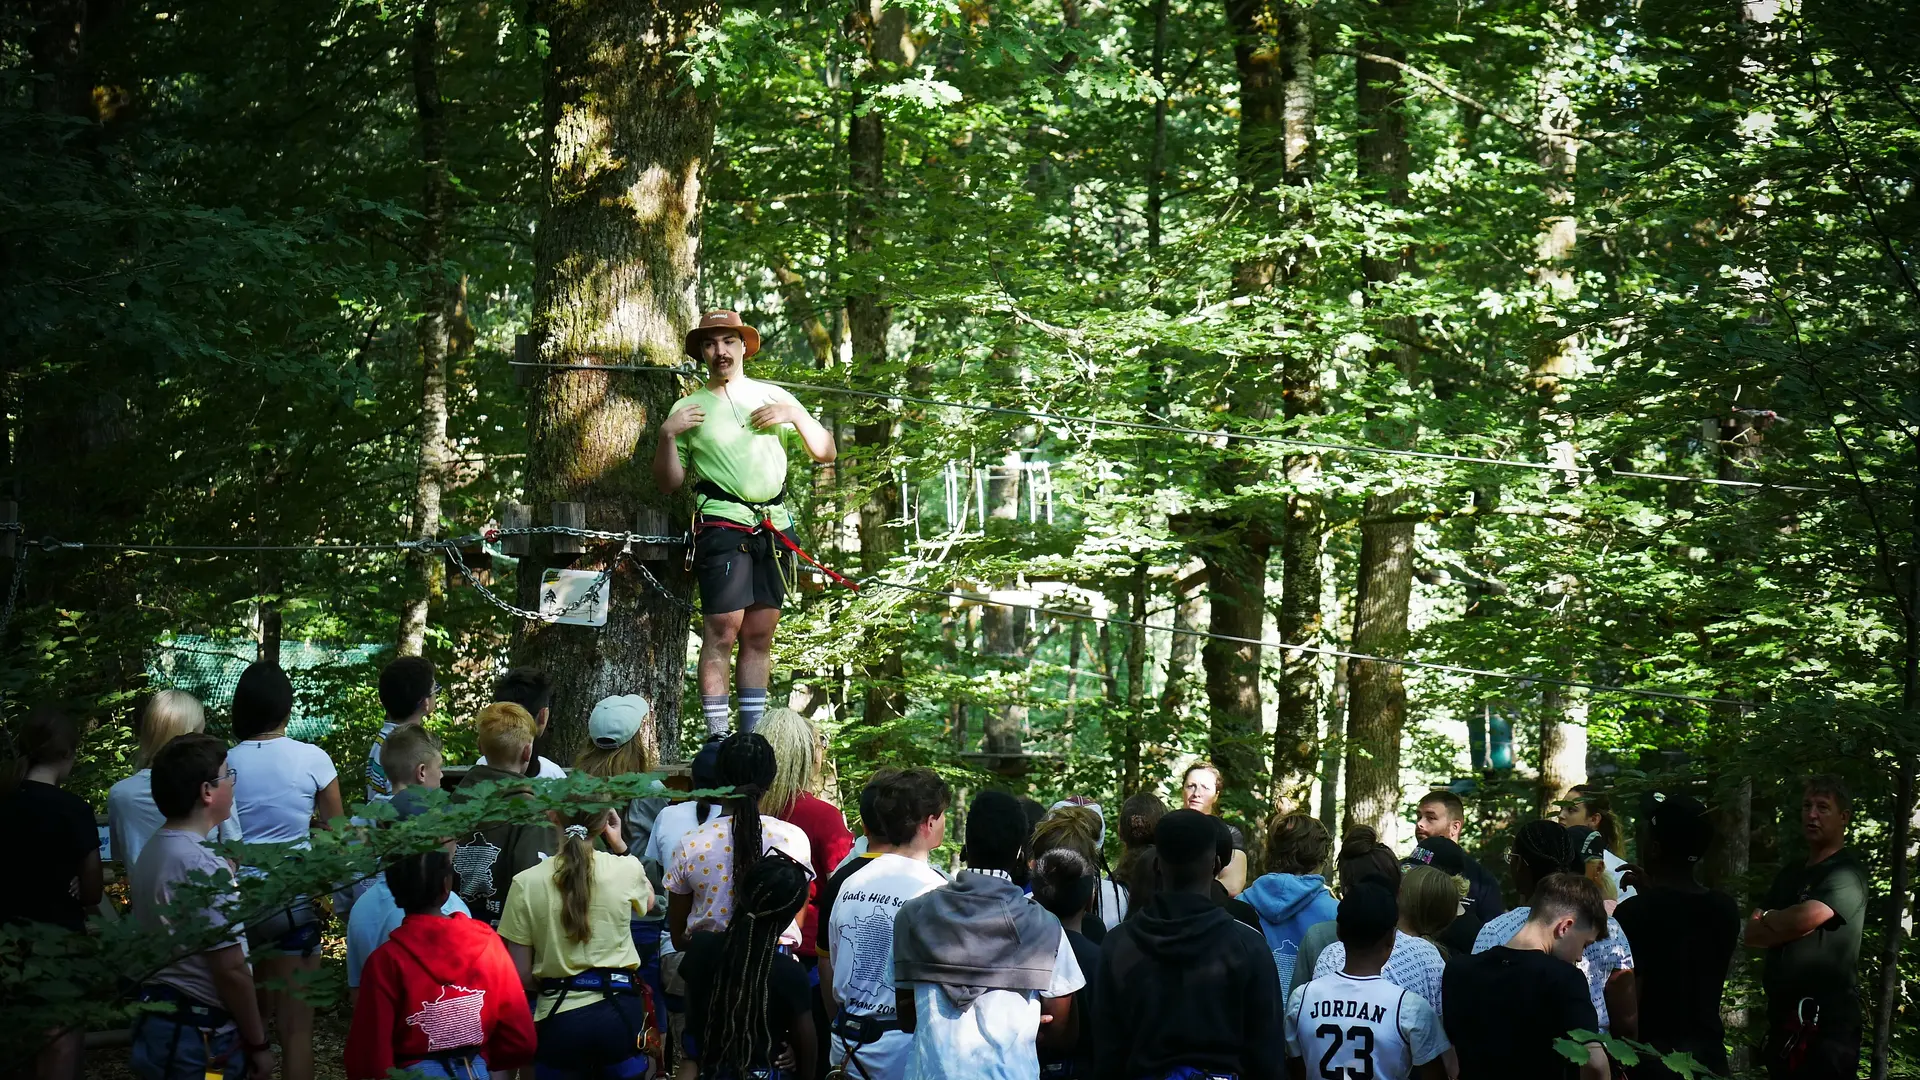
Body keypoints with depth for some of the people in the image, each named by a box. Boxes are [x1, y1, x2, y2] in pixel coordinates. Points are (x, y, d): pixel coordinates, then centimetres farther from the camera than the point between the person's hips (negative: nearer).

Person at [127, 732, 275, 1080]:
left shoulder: (151, 852, 7)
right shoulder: (205, 868, -20)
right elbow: (231, 970, -20)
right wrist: (258, 1045, -11)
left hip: (154, 1022, 9)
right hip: (201, 1039, -9)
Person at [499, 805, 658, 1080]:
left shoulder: (526, 883, -7)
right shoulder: (626, 870, -4)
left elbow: (521, 975, -2)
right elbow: (648, 900, 23)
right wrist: (619, 844, 29)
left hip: (560, 1018, -1)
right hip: (619, 1011, 1)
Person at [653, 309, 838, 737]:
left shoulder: (773, 397, 17)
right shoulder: (688, 408, 11)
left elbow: (825, 453, 16)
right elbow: (669, 482, 10)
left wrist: (795, 416, 1)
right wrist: (667, 435, -6)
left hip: (774, 530, 3)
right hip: (722, 525, -3)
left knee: (759, 637, 5)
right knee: (721, 632, -12)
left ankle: (753, 737, 9)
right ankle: (717, 739, -13)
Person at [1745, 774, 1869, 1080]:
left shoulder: (1846, 874, -7)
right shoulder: (1791, 874, 20)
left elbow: (1805, 917, -21)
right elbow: (1752, 934, 13)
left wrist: (1768, 918, 1)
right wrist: (1785, 924, -9)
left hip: (1826, 1020, -8)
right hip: (1783, 1013, 8)